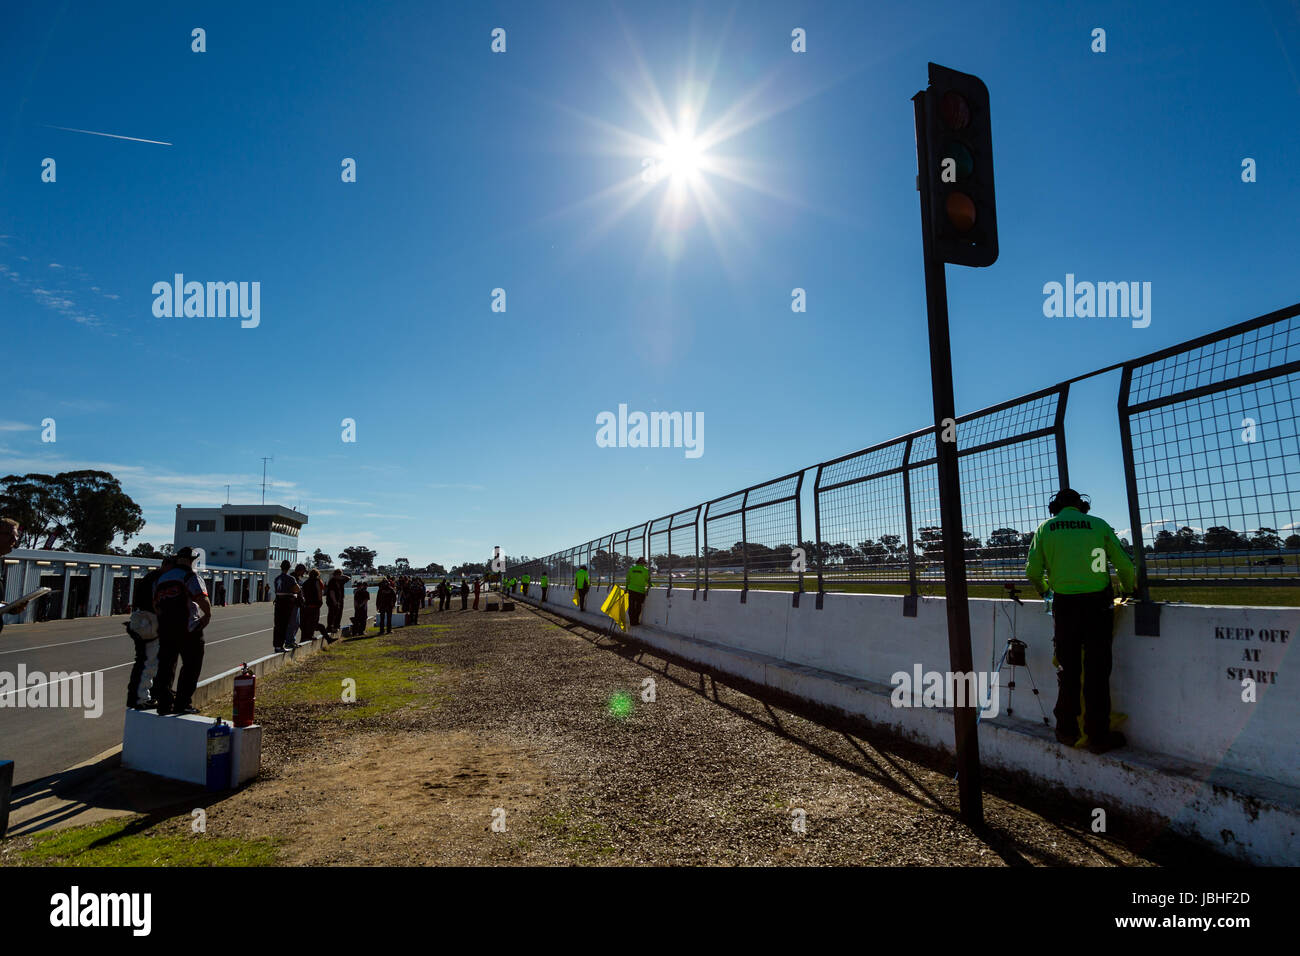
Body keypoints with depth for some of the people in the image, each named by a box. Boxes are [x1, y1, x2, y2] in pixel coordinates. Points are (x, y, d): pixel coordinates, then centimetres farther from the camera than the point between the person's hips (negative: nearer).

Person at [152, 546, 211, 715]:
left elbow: (155, 605, 18)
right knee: (191, 666, 1)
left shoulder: (161, 578, 16)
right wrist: (208, 615, -3)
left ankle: (164, 703, 14)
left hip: (165, 628, 7)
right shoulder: (191, 577, -8)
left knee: (165, 666, 12)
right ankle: (182, 704, 1)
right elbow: (202, 599, -18)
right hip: (188, 629, -7)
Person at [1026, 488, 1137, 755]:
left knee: (1068, 670, 12)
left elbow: (1033, 572, 1)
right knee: (1096, 671, 4)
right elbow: (1125, 565, 3)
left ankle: (1067, 731, 18)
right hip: (1097, 603, -1)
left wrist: (1044, 590, 22)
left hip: (1064, 604, 1)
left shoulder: (1045, 528, 5)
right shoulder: (1098, 524, 4)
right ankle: (1098, 736, 9)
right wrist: (1127, 592, 22)